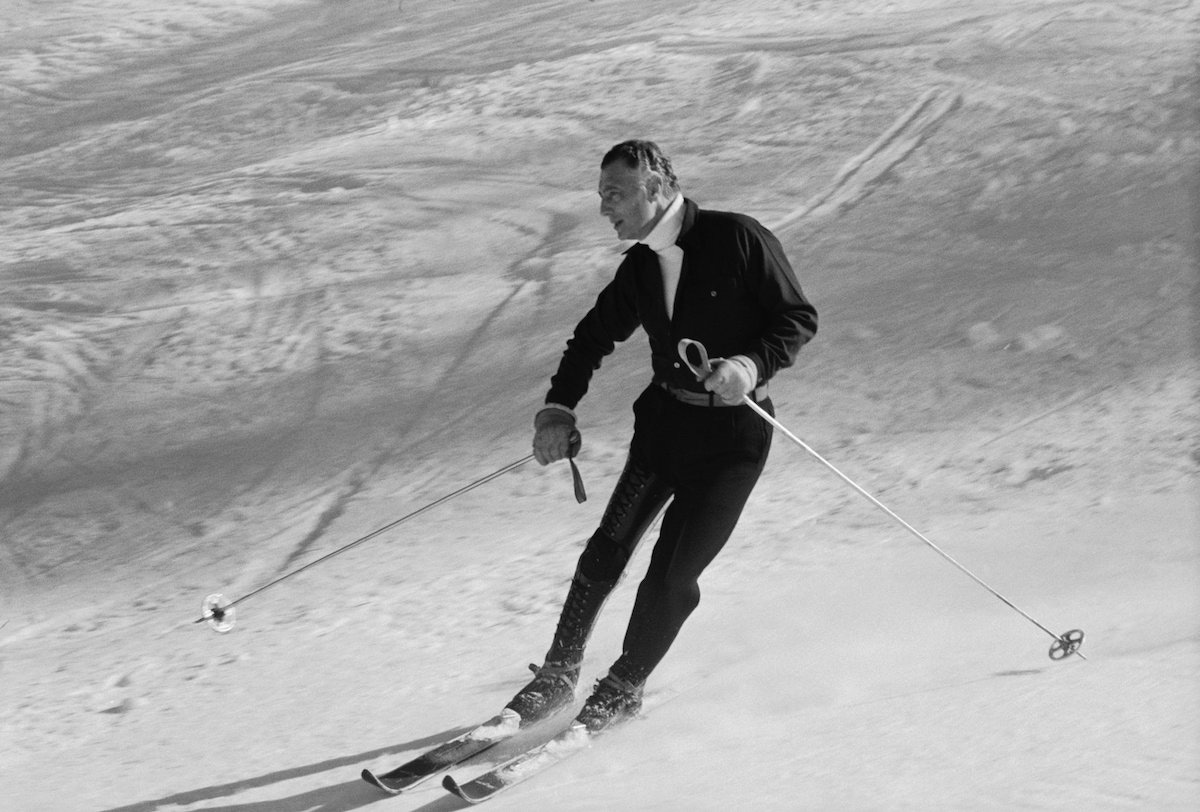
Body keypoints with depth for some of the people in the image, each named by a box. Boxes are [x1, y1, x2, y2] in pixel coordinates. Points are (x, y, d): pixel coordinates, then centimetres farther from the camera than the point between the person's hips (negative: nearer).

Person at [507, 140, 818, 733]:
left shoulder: (737, 239, -13)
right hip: (664, 421, 5)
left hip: (732, 434, -5)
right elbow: (593, 337, 16)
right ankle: (559, 676, 16)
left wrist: (752, 365, -26)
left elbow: (799, 319, -9)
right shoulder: (639, 268, 5)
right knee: (608, 549, 0)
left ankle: (624, 689, 14)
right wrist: (559, 409, 3)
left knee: (671, 574, -7)